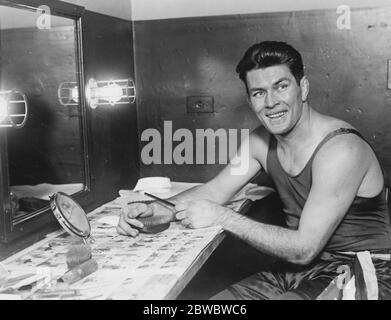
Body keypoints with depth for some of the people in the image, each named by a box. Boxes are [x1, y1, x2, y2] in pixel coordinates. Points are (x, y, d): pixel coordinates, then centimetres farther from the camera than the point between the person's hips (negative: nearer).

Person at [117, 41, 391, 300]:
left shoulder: (341, 149, -23)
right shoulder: (262, 140, 1)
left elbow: (304, 248, -23)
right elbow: (214, 191, 7)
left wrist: (222, 217, -23)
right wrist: (154, 209, -10)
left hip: (362, 276, -6)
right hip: (301, 270, 6)